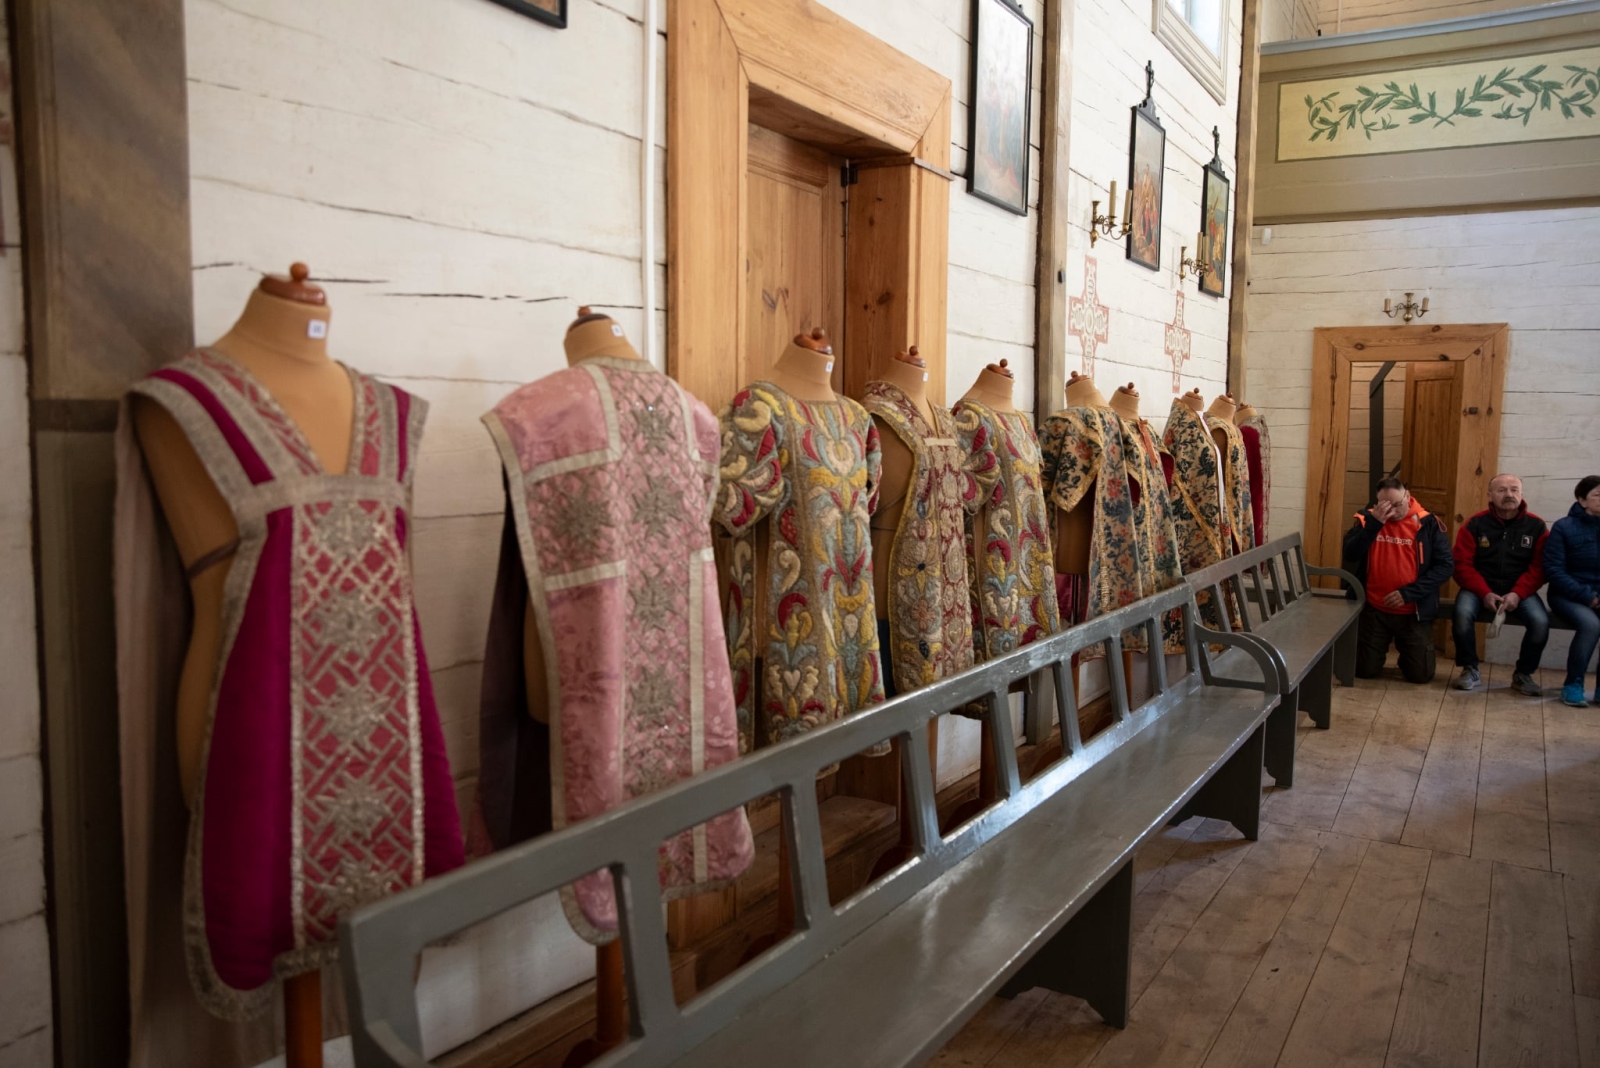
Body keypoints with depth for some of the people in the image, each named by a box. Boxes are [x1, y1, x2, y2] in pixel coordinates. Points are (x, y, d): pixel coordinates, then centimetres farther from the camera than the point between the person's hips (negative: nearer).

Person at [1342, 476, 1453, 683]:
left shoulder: (1428, 524, -7)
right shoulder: (1367, 519, -3)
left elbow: (1445, 566, -9)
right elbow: (1350, 556, -16)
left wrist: (1408, 593, -17)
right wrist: (1374, 522, -26)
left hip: (1413, 612, -1)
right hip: (1373, 610, 1)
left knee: (1421, 675, 2)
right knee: (1364, 670, 5)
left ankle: (1406, 653, 36)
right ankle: (1382, 649, 38)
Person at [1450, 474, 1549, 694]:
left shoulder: (1536, 526, 1)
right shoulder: (1475, 524, -3)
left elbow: (1539, 567, -4)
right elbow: (1462, 565, -6)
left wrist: (1517, 594, -19)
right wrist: (1485, 593, -19)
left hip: (1519, 591, 1)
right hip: (1480, 589, -1)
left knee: (1540, 621, -26)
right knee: (1463, 612, -32)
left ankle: (1523, 673, 1)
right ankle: (1470, 669, -8)